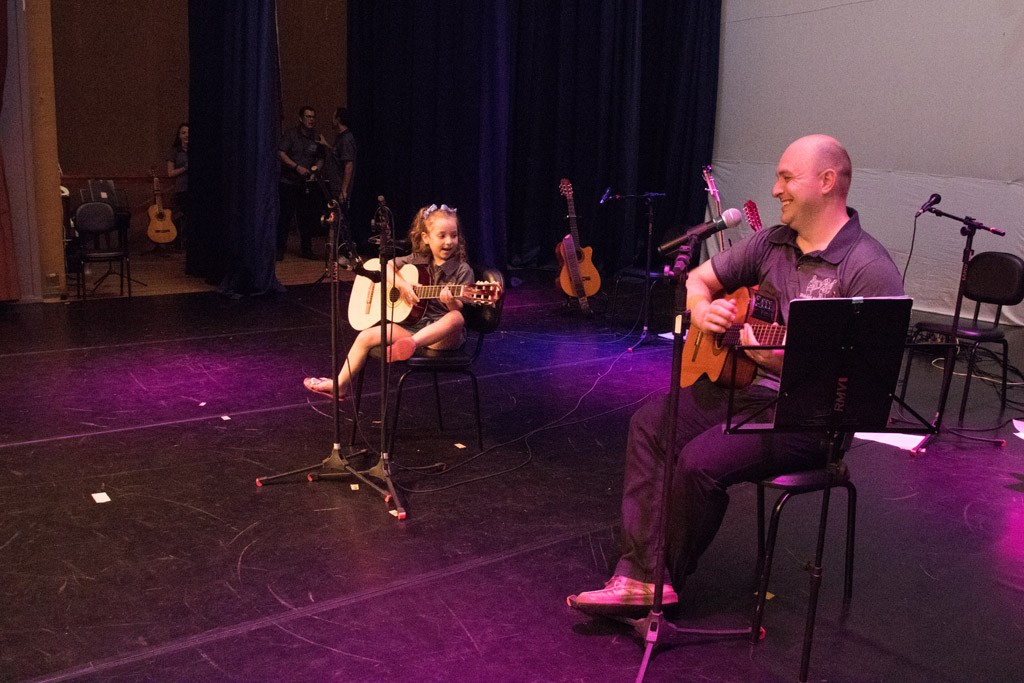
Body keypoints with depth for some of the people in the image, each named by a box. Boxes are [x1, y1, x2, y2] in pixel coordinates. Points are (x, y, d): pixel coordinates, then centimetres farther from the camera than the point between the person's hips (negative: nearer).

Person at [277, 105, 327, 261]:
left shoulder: (317, 139, 9)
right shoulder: (290, 134, -3)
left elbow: (320, 159, 14)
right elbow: (281, 154, -9)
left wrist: (315, 171, -6)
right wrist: (297, 167, -19)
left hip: (307, 184, 4)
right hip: (288, 182, -4)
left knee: (307, 216, 5)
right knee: (286, 215, -3)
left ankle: (306, 249, 14)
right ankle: (280, 249, 3)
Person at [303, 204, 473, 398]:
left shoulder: (462, 270, -4)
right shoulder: (417, 261, 8)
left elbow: (459, 308, -10)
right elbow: (386, 267, 8)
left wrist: (451, 302, -34)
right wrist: (402, 285, -10)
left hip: (443, 336, -4)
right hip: (411, 325, 5)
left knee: (456, 318, -38)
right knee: (366, 336, -5)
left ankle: (410, 344, -48)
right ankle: (340, 385, 9)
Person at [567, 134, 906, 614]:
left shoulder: (869, 269, -16)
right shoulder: (771, 242, 8)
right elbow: (698, 279, 18)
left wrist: (786, 362, -32)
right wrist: (702, 310, -6)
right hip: (741, 383, 8)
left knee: (700, 461, -26)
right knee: (649, 425, -8)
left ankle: (666, 579, 1)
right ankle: (642, 575, -9)